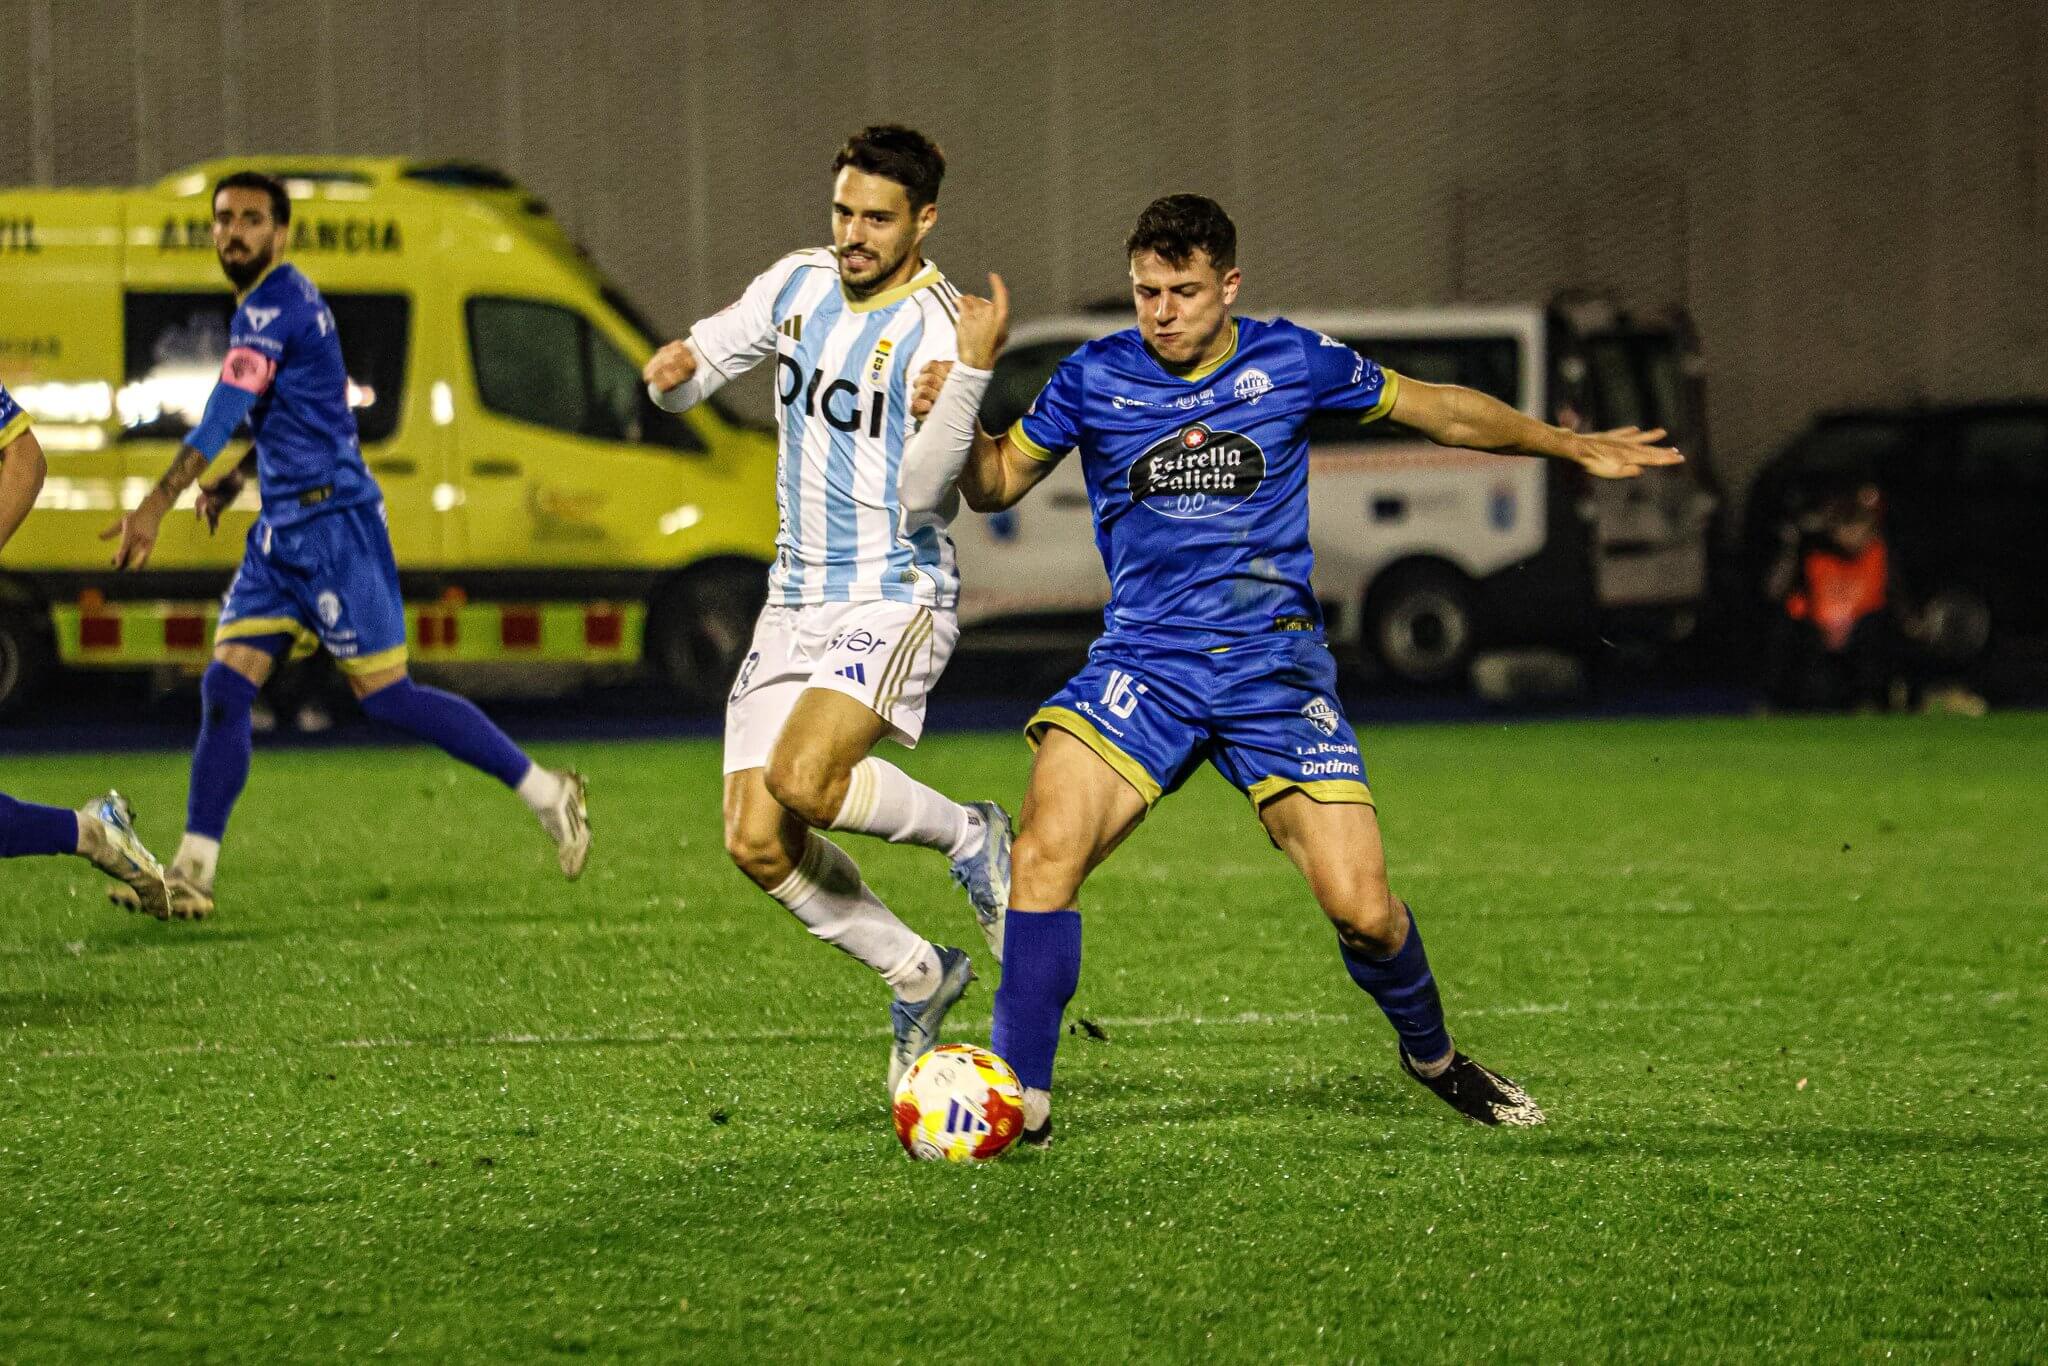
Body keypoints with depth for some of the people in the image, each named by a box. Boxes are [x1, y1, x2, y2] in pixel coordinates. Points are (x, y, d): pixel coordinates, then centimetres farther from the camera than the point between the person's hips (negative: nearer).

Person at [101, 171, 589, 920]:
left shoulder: (272, 307, -14)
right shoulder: (281, 301, 16)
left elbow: (226, 410, -25)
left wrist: (157, 504, -31)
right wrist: (236, 479, 20)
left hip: (331, 521, -10)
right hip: (283, 529, 10)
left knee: (385, 695, -6)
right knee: (225, 686, 0)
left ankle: (545, 792, 5)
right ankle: (193, 874, -2)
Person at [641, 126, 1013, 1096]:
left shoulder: (936, 330, -14)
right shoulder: (797, 286, 6)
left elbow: (921, 497, -23)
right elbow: (687, 377, 15)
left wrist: (971, 373, -35)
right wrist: (675, 371, -10)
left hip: (898, 598, -7)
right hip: (796, 604, 7)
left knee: (804, 780, -30)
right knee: (755, 842, -4)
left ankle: (969, 836, -2)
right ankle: (917, 975, 16)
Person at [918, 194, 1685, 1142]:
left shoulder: (1291, 362, 1)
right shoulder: (1094, 378, 1)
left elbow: (1436, 409, 14)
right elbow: (996, 485, 12)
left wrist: (1572, 447, 15)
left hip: (1274, 666, 0)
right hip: (1142, 663, 0)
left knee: (1363, 910, -9)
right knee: (1046, 846, -26)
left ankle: (1432, 1055, 23)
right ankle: (1020, 1099, -18)